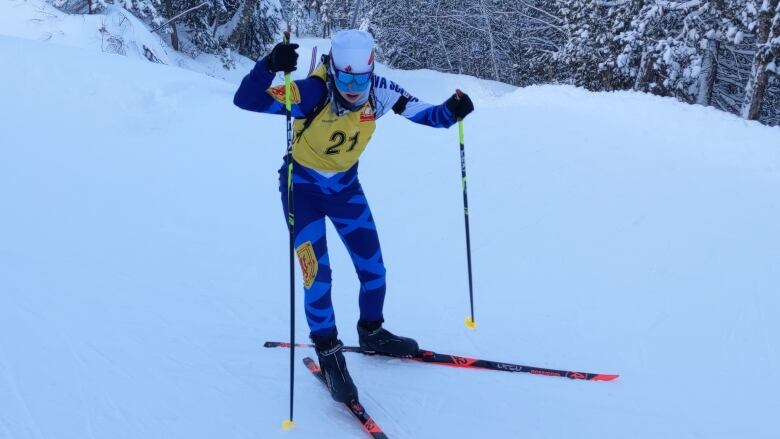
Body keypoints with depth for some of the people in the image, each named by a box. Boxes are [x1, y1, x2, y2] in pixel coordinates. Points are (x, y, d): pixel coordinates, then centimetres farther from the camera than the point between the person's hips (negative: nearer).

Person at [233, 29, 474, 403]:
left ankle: (371, 333, 35)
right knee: (317, 273, -11)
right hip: (302, 187, -4)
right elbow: (245, 100, -39)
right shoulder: (312, 93, -32)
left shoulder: (379, 92, -20)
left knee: (373, 268, 8)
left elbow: (423, 113, -10)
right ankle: (329, 354, 10)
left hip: (345, 186, 4)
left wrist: (450, 111, -32)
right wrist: (270, 65, -56)